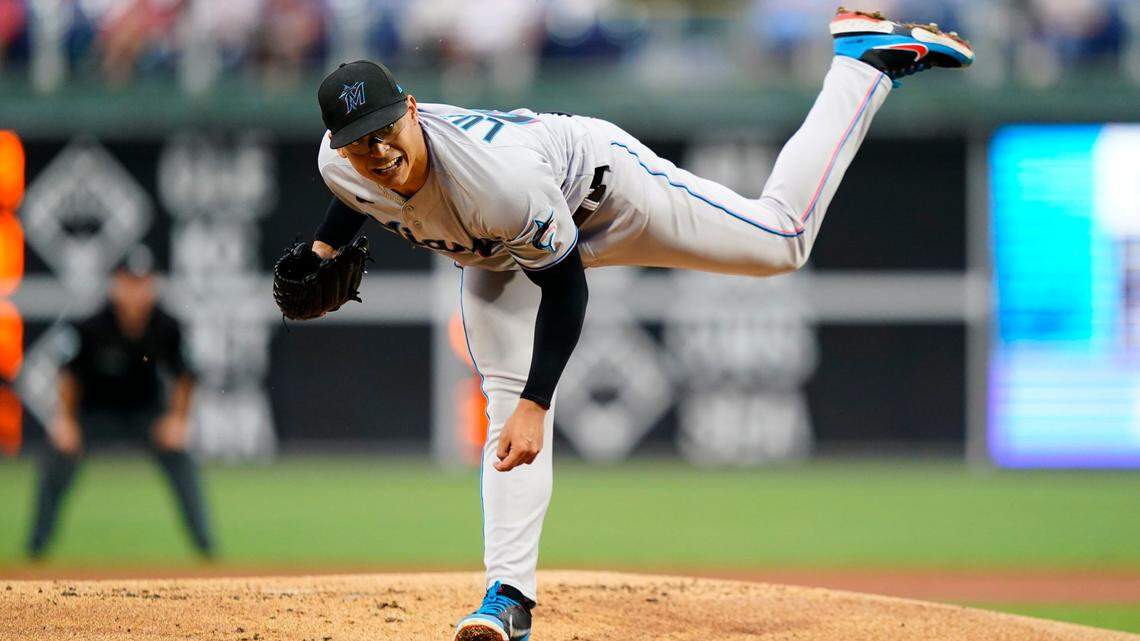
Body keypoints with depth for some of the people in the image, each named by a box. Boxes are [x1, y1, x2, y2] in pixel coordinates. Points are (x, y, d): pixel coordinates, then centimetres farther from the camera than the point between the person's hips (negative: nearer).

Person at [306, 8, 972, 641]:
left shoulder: (501, 176, -47)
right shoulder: (341, 165, -28)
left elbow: (565, 284, -34)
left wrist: (535, 405, -38)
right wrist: (325, 250, -7)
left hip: (601, 187, -5)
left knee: (782, 240, 7)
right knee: (509, 405, -7)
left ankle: (865, 57, 19)